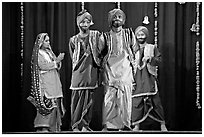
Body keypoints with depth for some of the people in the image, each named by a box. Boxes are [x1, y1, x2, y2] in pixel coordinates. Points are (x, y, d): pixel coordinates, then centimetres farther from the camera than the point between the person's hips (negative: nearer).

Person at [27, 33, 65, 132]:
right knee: (47, 103, -12)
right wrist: (57, 61, -15)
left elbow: (57, 67, 18)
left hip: (54, 82, 8)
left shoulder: (49, 52, 18)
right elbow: (44, 66, -16)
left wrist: (58, 60, -3)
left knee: (55, 103, 4)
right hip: (45, 82, -8)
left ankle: (53, 126, 8)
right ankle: (43, 127, -8)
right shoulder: (38, 54, -4)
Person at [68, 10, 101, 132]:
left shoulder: (96, 35, 5)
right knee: (77, 98, -3)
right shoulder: (73, 40, 6)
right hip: (79, 72, -1)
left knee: (89, 100, 3)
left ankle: (85, 125, 10)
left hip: (92, 72, 1)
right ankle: (76, 125, 1)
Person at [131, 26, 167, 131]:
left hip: (150, 79, -1)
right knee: (136, 102, -6)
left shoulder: (152, 48, 10)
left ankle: (162, 124, 7)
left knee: (155, 101, -3)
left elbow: (159, 59, 1)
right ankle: (136, 126, 1)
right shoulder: (134, 50, 14)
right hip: (138, 80, 2)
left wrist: (150, 58, -17)